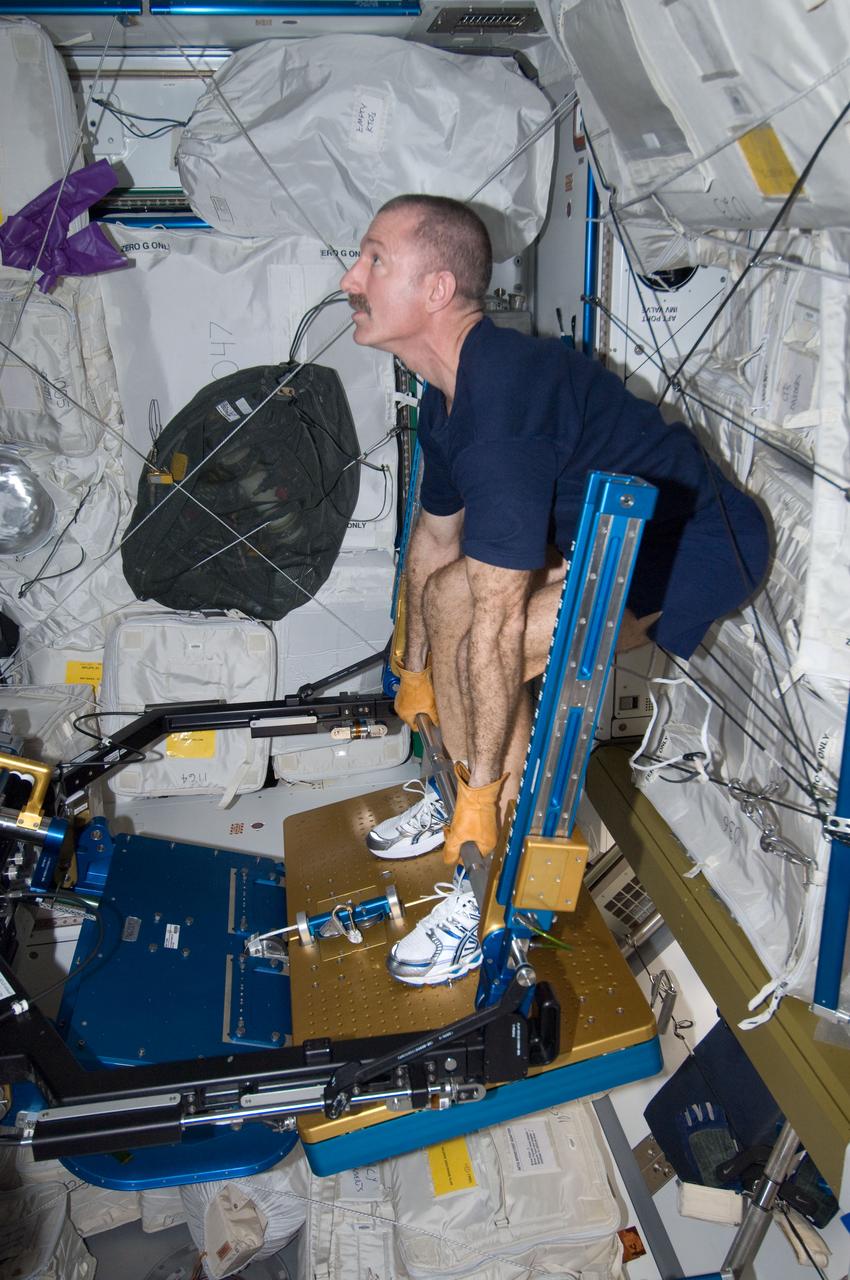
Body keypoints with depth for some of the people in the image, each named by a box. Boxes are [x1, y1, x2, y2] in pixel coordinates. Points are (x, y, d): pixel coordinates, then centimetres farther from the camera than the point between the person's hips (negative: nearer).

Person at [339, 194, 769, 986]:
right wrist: (414, 674, 26)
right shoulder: (452, 392, 3)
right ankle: (454, 790, 23)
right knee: (448, 591, 7)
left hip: (698, 545, -10)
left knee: (491, 649, -24)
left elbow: (498, 624, -31)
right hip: (607, 530, 10)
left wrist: (482, 792, -23)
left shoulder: (500, 411, -30)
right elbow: (434, 539, 17)